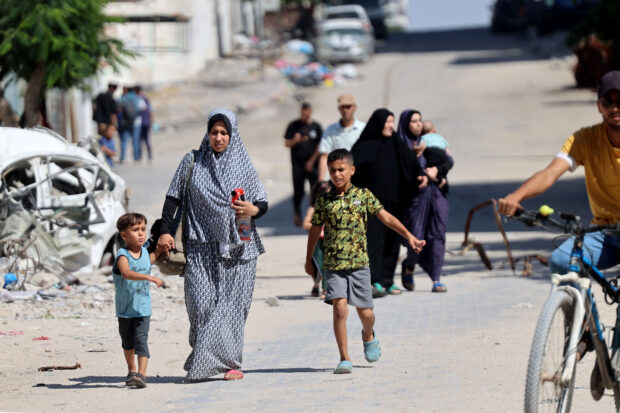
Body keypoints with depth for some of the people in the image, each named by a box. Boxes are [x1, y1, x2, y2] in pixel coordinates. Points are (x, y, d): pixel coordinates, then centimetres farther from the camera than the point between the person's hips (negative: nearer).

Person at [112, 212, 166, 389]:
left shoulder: (144, 252, 1)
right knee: (127, 341, 17)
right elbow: (126, 273, -39)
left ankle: (142, 374, -22)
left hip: (143, 308, 1)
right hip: (125, 308, -1)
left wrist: (158, 251, 15)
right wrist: (148, 277, -50)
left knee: (141, 339, -14)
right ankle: (131, 371, 37)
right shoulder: (123, 255, -18)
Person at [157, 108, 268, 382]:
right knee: (201, 303, -8)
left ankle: (230, 362, 4)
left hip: (236, 247, 0)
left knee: (231, 305, -2)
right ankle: (203, 362, 5)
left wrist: (253, 210, -14)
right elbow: (173, 199, 8)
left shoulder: (243, 165, 7)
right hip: (201, 247, 0)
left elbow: (262, 203, 9)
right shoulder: (192, 162, 7)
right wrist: (166, 231, -3)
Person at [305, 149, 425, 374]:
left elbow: (385, 217, 0)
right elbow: (315, 230, 13)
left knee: (365, 312, 5)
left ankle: (368, 336, 41)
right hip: (333, 265, -1)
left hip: (359, 263, 1)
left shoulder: (363, 195, 3)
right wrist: (308, 260, 20)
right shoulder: (324, 200, 3)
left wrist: (409, 236, -10)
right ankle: (344, 359, -8)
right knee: (339, 308, -15)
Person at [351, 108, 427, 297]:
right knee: (373, 240, -11)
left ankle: (387, 280, 15)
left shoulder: (397, 145, 11)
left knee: (391, 240, 7)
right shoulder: (363, 146, 0)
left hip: (393, 201, 5)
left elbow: (411, 162, 0)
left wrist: (420, 175, -18)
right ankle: (375, 282, -17)